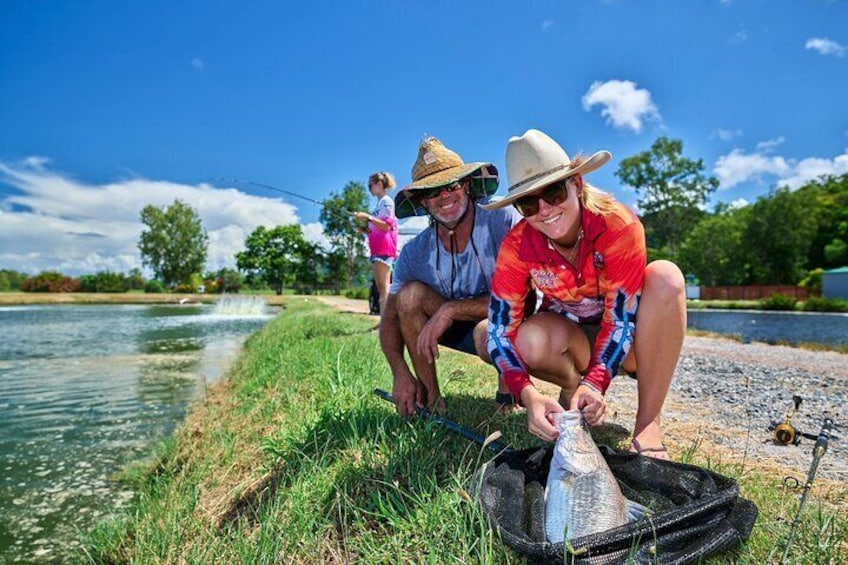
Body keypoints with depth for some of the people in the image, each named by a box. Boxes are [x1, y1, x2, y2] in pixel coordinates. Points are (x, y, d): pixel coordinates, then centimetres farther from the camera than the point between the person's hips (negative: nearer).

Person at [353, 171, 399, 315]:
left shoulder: (386, 201, -3)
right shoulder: (379, 203, 24)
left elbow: (387, 226, -14)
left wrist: (368, 217, -20)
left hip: (384, 248, -9)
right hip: (377, 248, 9)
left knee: (383, 286, -15)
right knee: (380, 287, 5)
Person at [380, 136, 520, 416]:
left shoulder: (504, 222, -22)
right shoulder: (415, 252, -9)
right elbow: (391, 316, -6)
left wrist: (451, 309, -28)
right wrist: (400, 373, -22)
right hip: (460, 330, 4)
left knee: (487, 333, -38)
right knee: (410, 293, -19)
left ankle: (509, 386, -1)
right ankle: (430, 398, -9)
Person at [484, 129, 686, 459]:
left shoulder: (618, 225, -26)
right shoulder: (517, 246, -20)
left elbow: (622, 317, -25)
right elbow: (500, 330, -24)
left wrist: (596, 382, -38)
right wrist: (528, 395, -38)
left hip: (622, 343, 0)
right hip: (572, 339, 0)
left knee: (665, 276, -31)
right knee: (532, 340, -36)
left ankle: (648, 424, -24)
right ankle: (572, 387, 0)